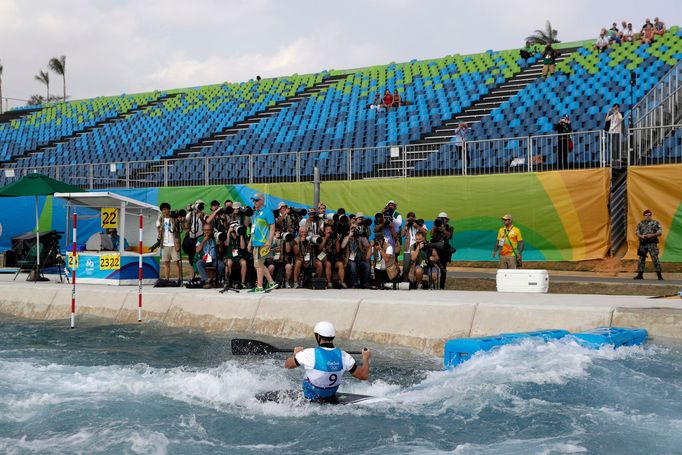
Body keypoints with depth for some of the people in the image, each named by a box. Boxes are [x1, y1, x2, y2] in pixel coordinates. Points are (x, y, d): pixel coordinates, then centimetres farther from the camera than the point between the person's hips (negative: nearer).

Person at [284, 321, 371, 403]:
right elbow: (364, 376, -12)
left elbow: (287, 365, -8)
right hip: (331, 397, 2)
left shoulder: (309, 354, -25)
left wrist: (295, 353, 13)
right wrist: (365, 359, 6)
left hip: (310, 397, -2)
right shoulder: (343, 356, -19)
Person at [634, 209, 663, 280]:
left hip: (652, 243, -4)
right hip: (643, 243, 4)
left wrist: (652, 235, -19)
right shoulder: (641, 223, 12)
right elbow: (637, 232, 7)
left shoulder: (655, 223, 2)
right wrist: (641, 236, -15)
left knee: (655, 258, -11)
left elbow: (660, 232, -3)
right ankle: (640, 274, 13)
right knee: (641, 259, 6)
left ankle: (659, 275, -8)